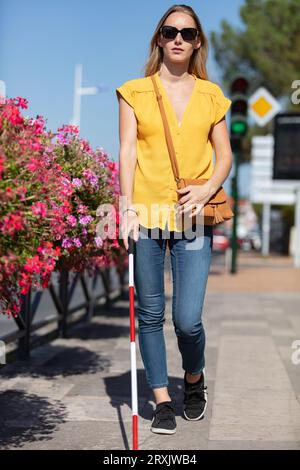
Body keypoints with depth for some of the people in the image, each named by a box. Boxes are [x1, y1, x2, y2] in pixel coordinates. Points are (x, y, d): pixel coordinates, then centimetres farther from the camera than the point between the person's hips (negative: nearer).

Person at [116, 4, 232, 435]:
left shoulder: (211, 95, 11)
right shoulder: (135, 92, 6)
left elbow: (225, 155, 11)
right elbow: (128, 150, -1)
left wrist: (208, 188, -9)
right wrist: (127, 206, -13)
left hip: (194, 217, 0)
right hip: (147, 214, 0)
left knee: (188, 319, -6)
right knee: (150, 314, 3)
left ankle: (195, 379, 24)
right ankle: (163, 401, 18)